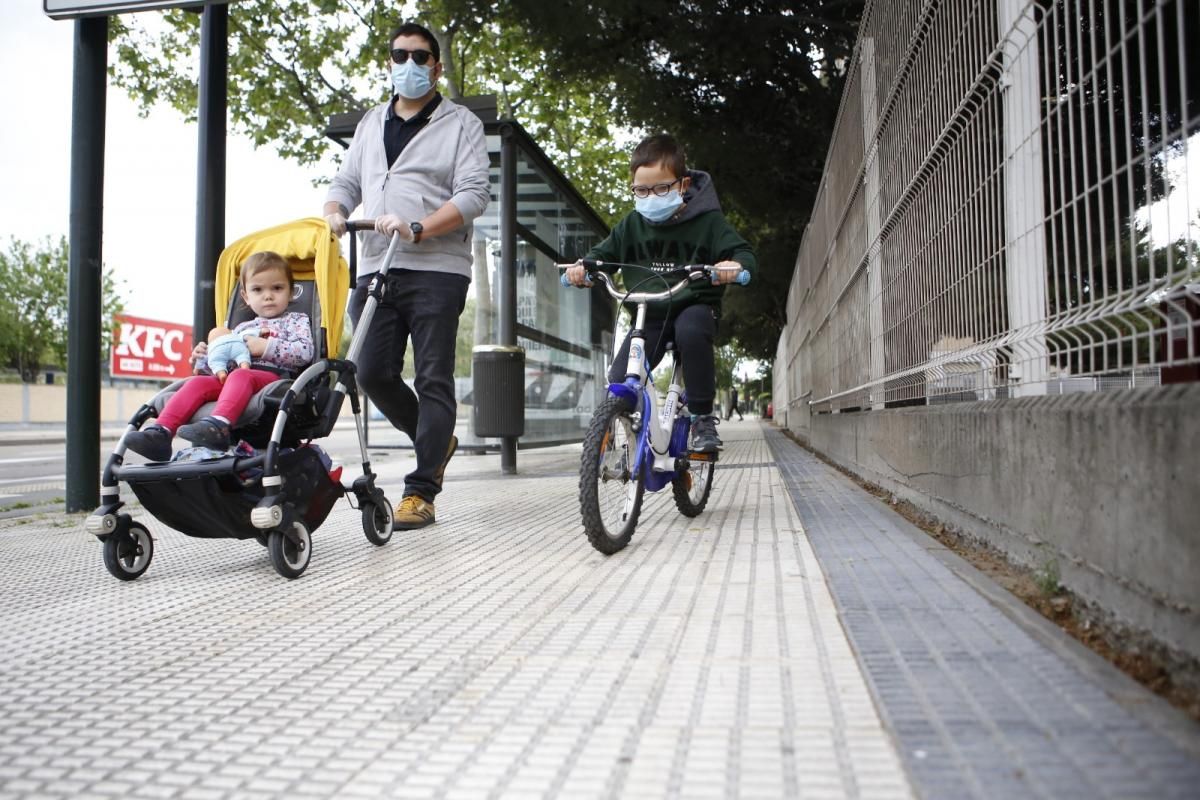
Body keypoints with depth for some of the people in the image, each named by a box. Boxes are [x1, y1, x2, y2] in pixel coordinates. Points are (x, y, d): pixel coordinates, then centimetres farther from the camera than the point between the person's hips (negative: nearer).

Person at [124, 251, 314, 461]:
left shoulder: (296, 320, 17)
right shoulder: (241, 329, 33)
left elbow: (304, 352, -3)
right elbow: (223, 364, 32)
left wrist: (266, 347, -9)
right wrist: (204, 359, 11)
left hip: (273, 375, -6)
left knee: (240, 376, -36)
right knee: (197, 382, -19)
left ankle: (218, 425, -61)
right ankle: (160, 432, -32)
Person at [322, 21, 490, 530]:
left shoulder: (461, 124, 5)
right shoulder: (371, 123, 23)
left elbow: (473, 194, -6)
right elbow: (347, 181, 23)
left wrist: (416, 228, -20)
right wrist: (334, 212, -1)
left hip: (436, 269, -5)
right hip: (375, 269, 5)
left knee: (433, 380, -6)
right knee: (373, 373, -1)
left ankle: (420, 493, -2)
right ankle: (437, 439, 23)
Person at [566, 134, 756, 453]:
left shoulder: (706, 220, -7)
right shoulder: (632, 224, 2)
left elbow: (744, 253, -11)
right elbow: (603, 253, 8)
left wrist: (736, 265, -37)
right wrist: (582, 267, -15)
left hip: (695, 305, -3)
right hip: (649, 313, 4)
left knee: (691, 332, -40)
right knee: (619, 381, -15)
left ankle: (702, 417, -24)